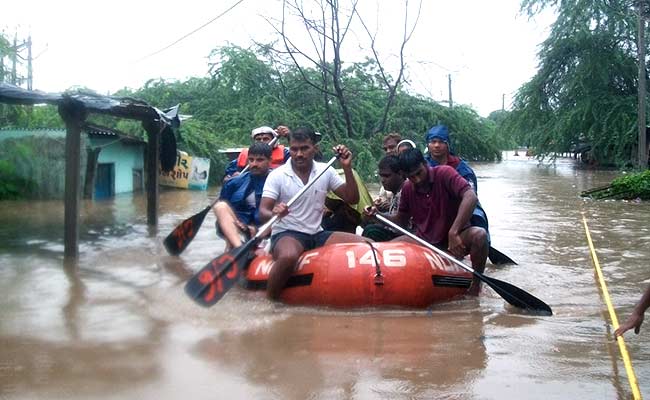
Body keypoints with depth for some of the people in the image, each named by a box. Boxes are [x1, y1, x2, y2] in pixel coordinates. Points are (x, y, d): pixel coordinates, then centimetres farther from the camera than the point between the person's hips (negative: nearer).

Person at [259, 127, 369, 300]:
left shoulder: (326, 171, 5)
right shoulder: (277, 175, -6)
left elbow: (352, 199, 4)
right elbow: (263, 212, -13)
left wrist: (347, 168, -9)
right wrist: (274, 214, -38)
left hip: (318, 234, 4)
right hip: (286, 234, -4)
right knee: (288, 257, -40)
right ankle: (269, 300, -19)